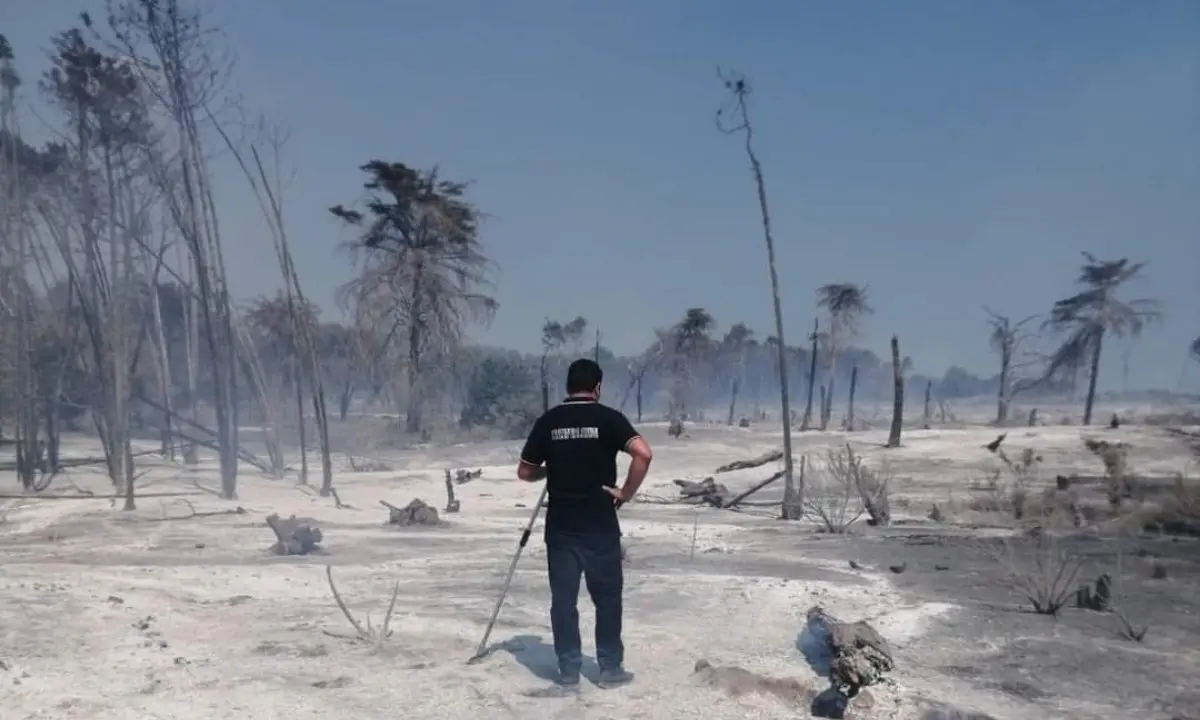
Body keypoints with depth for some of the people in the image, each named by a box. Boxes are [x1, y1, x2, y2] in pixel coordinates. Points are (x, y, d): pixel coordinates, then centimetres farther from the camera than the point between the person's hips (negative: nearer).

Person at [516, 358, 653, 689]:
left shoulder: (547, 421, 2)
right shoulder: (609, 418, -6)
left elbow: (525, 472, 7)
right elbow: (644, 453, -19)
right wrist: (626, 493, -9)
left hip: (560, 525, 2)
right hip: (600, 524, -2)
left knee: (563, 598, 9)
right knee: (607, 596, 9)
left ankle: (568, 670, 13)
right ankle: (610, 669, 15)